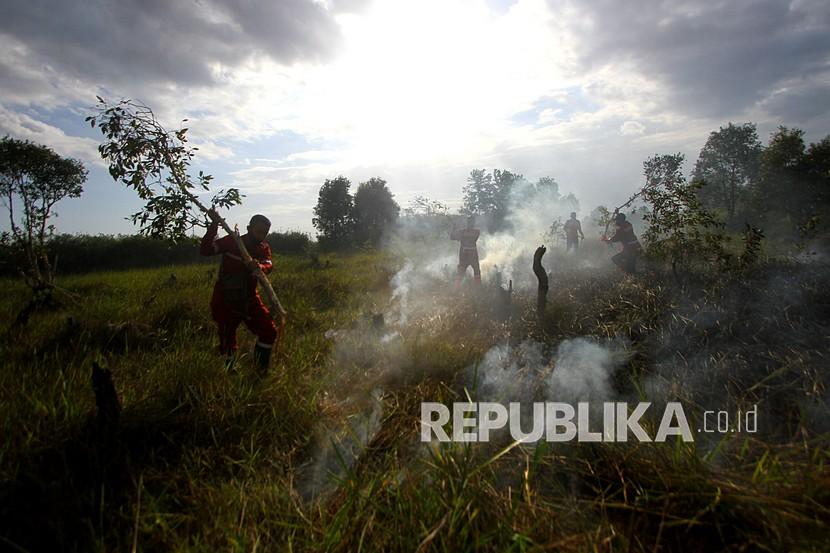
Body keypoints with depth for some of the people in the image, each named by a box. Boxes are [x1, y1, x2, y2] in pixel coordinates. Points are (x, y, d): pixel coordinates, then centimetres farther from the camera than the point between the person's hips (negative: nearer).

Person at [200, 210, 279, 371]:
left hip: (249, 299, 4)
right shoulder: (232, 242, -11)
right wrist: (214, 224, -30)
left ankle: (261, 371, 17)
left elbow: (268, 266, -20)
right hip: (225, 302, -3)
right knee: (228, 343, 3)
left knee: (269, 332, -2)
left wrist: (259, 267, -44)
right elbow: (205, 250, -22)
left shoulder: (264, 248, 0)